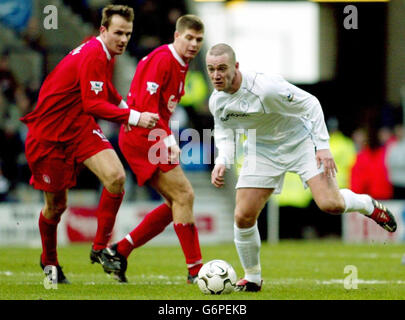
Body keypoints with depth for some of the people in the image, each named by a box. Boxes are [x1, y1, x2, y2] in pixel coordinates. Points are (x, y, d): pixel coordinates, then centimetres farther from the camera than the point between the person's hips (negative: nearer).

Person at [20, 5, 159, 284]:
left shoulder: (105, 54, 5)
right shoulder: (92, 56, -24)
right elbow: (93, 104, -31)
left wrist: (123, 106, 17)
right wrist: (133, 117, -36)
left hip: (80, 128, 7)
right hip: (48, 134, -7)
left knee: (116, 177, -18)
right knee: (56, 205, 3)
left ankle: (100, 248, -7)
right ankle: (49, 262, 31)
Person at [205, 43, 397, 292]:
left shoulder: (265, 87, -30)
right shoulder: (216, 101, -11)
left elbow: (310, 103, -20)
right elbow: (223, 129, 10)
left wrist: (323, 146, -21)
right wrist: (222, 162, -8)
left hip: (299, 142, -5)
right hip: (261, 151, 5)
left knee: (330, 204, -20)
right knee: (243, 216, -8)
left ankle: (368, 206, 16)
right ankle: (253, 278, 13)